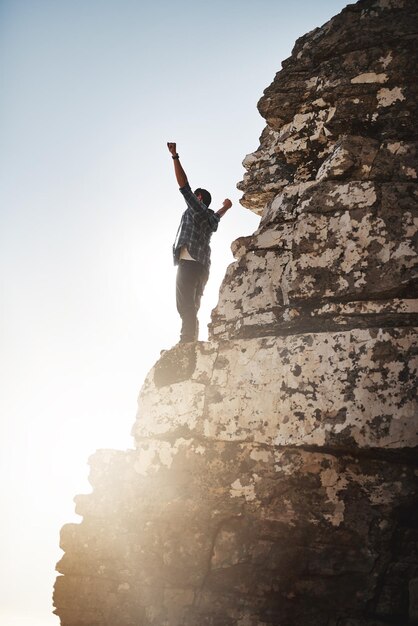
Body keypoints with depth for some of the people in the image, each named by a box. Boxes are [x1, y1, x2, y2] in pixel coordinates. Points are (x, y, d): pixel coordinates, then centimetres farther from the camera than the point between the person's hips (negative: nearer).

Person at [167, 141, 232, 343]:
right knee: (191, 310, 7)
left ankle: (187, 343, -31)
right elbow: (219, 214, 52)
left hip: (189, 264, -9)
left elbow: (184, 185, -4)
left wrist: (175, 156, -5)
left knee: (186, 307, -20)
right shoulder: (211, 219, 27)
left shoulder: (196, 210, 5)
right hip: (201, 266, 9)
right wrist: (226, 206, 73)